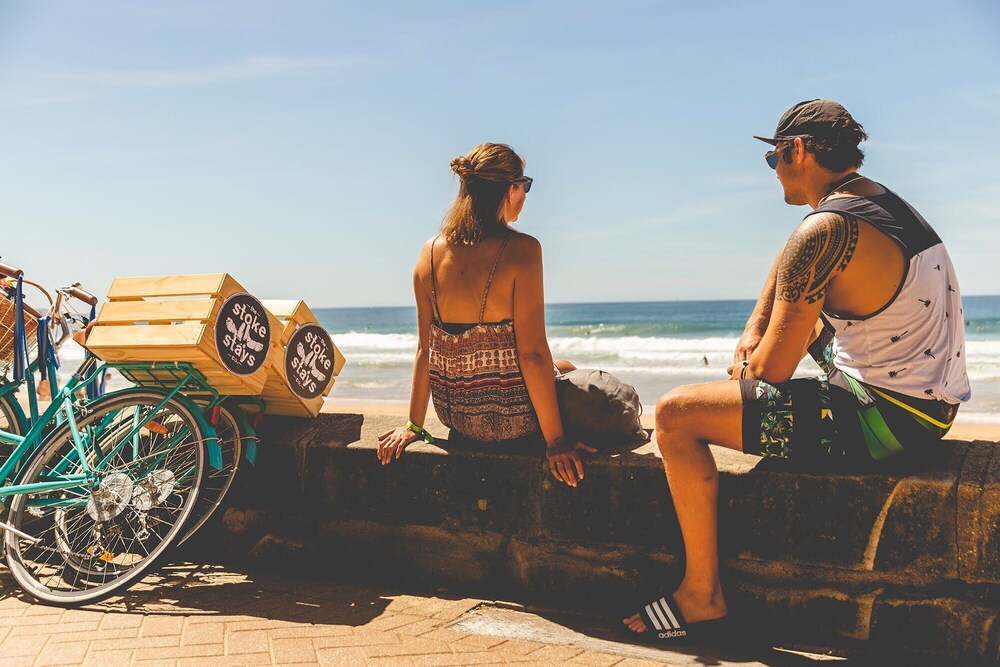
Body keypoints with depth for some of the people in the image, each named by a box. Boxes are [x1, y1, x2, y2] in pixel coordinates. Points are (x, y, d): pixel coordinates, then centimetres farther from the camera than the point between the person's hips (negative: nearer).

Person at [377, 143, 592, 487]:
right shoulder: (521, 250, -19)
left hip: (454, 415, 6)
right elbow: (532, 353, -20)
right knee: (568, 372, 29)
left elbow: (425, 349, 2)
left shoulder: (430, 253, -3)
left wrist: (414, 425, 12)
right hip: (511, 417, -5)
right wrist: (555, 440, -13)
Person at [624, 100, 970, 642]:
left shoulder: (822, 232, -20)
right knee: (804, 311, 32)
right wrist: (755, 331, 10)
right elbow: (789, 264, 22)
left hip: (879, 422, -10)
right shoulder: (885, 201, 9)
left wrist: (746, 363, 4)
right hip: (929, 407, 10)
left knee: (674, 415, -10)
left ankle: (702, 594, 2)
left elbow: (773, 368, -19)